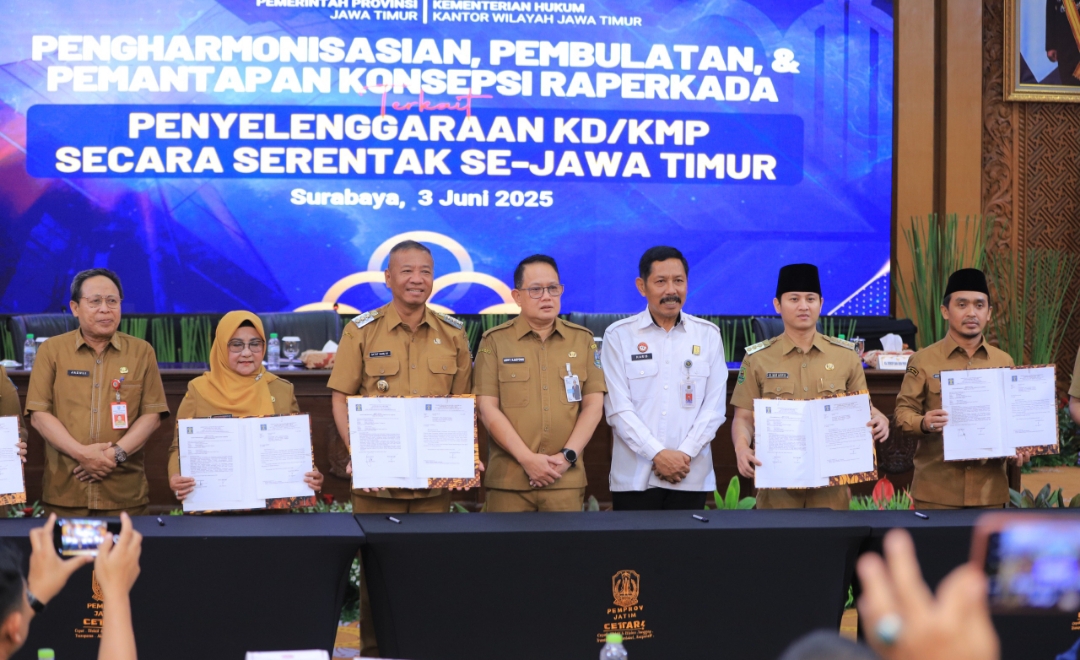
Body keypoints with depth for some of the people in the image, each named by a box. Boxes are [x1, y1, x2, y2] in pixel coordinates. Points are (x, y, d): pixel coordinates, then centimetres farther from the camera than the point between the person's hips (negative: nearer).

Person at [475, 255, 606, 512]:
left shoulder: (582, 339, 11)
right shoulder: (495, 341, 4)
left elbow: (593, 405, 7)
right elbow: (487, 408, -2)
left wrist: (568, 455, -6)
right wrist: (527, 459, -11)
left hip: (567, 479, 1)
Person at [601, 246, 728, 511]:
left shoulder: (708, 335, 9)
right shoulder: (618, 335, 2)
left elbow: (714, 406, 4)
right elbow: (618, 408, -4)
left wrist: (685, 454, -8)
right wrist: (657, 454, -11)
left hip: (691, 476, 2)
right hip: (634, 478, -1)